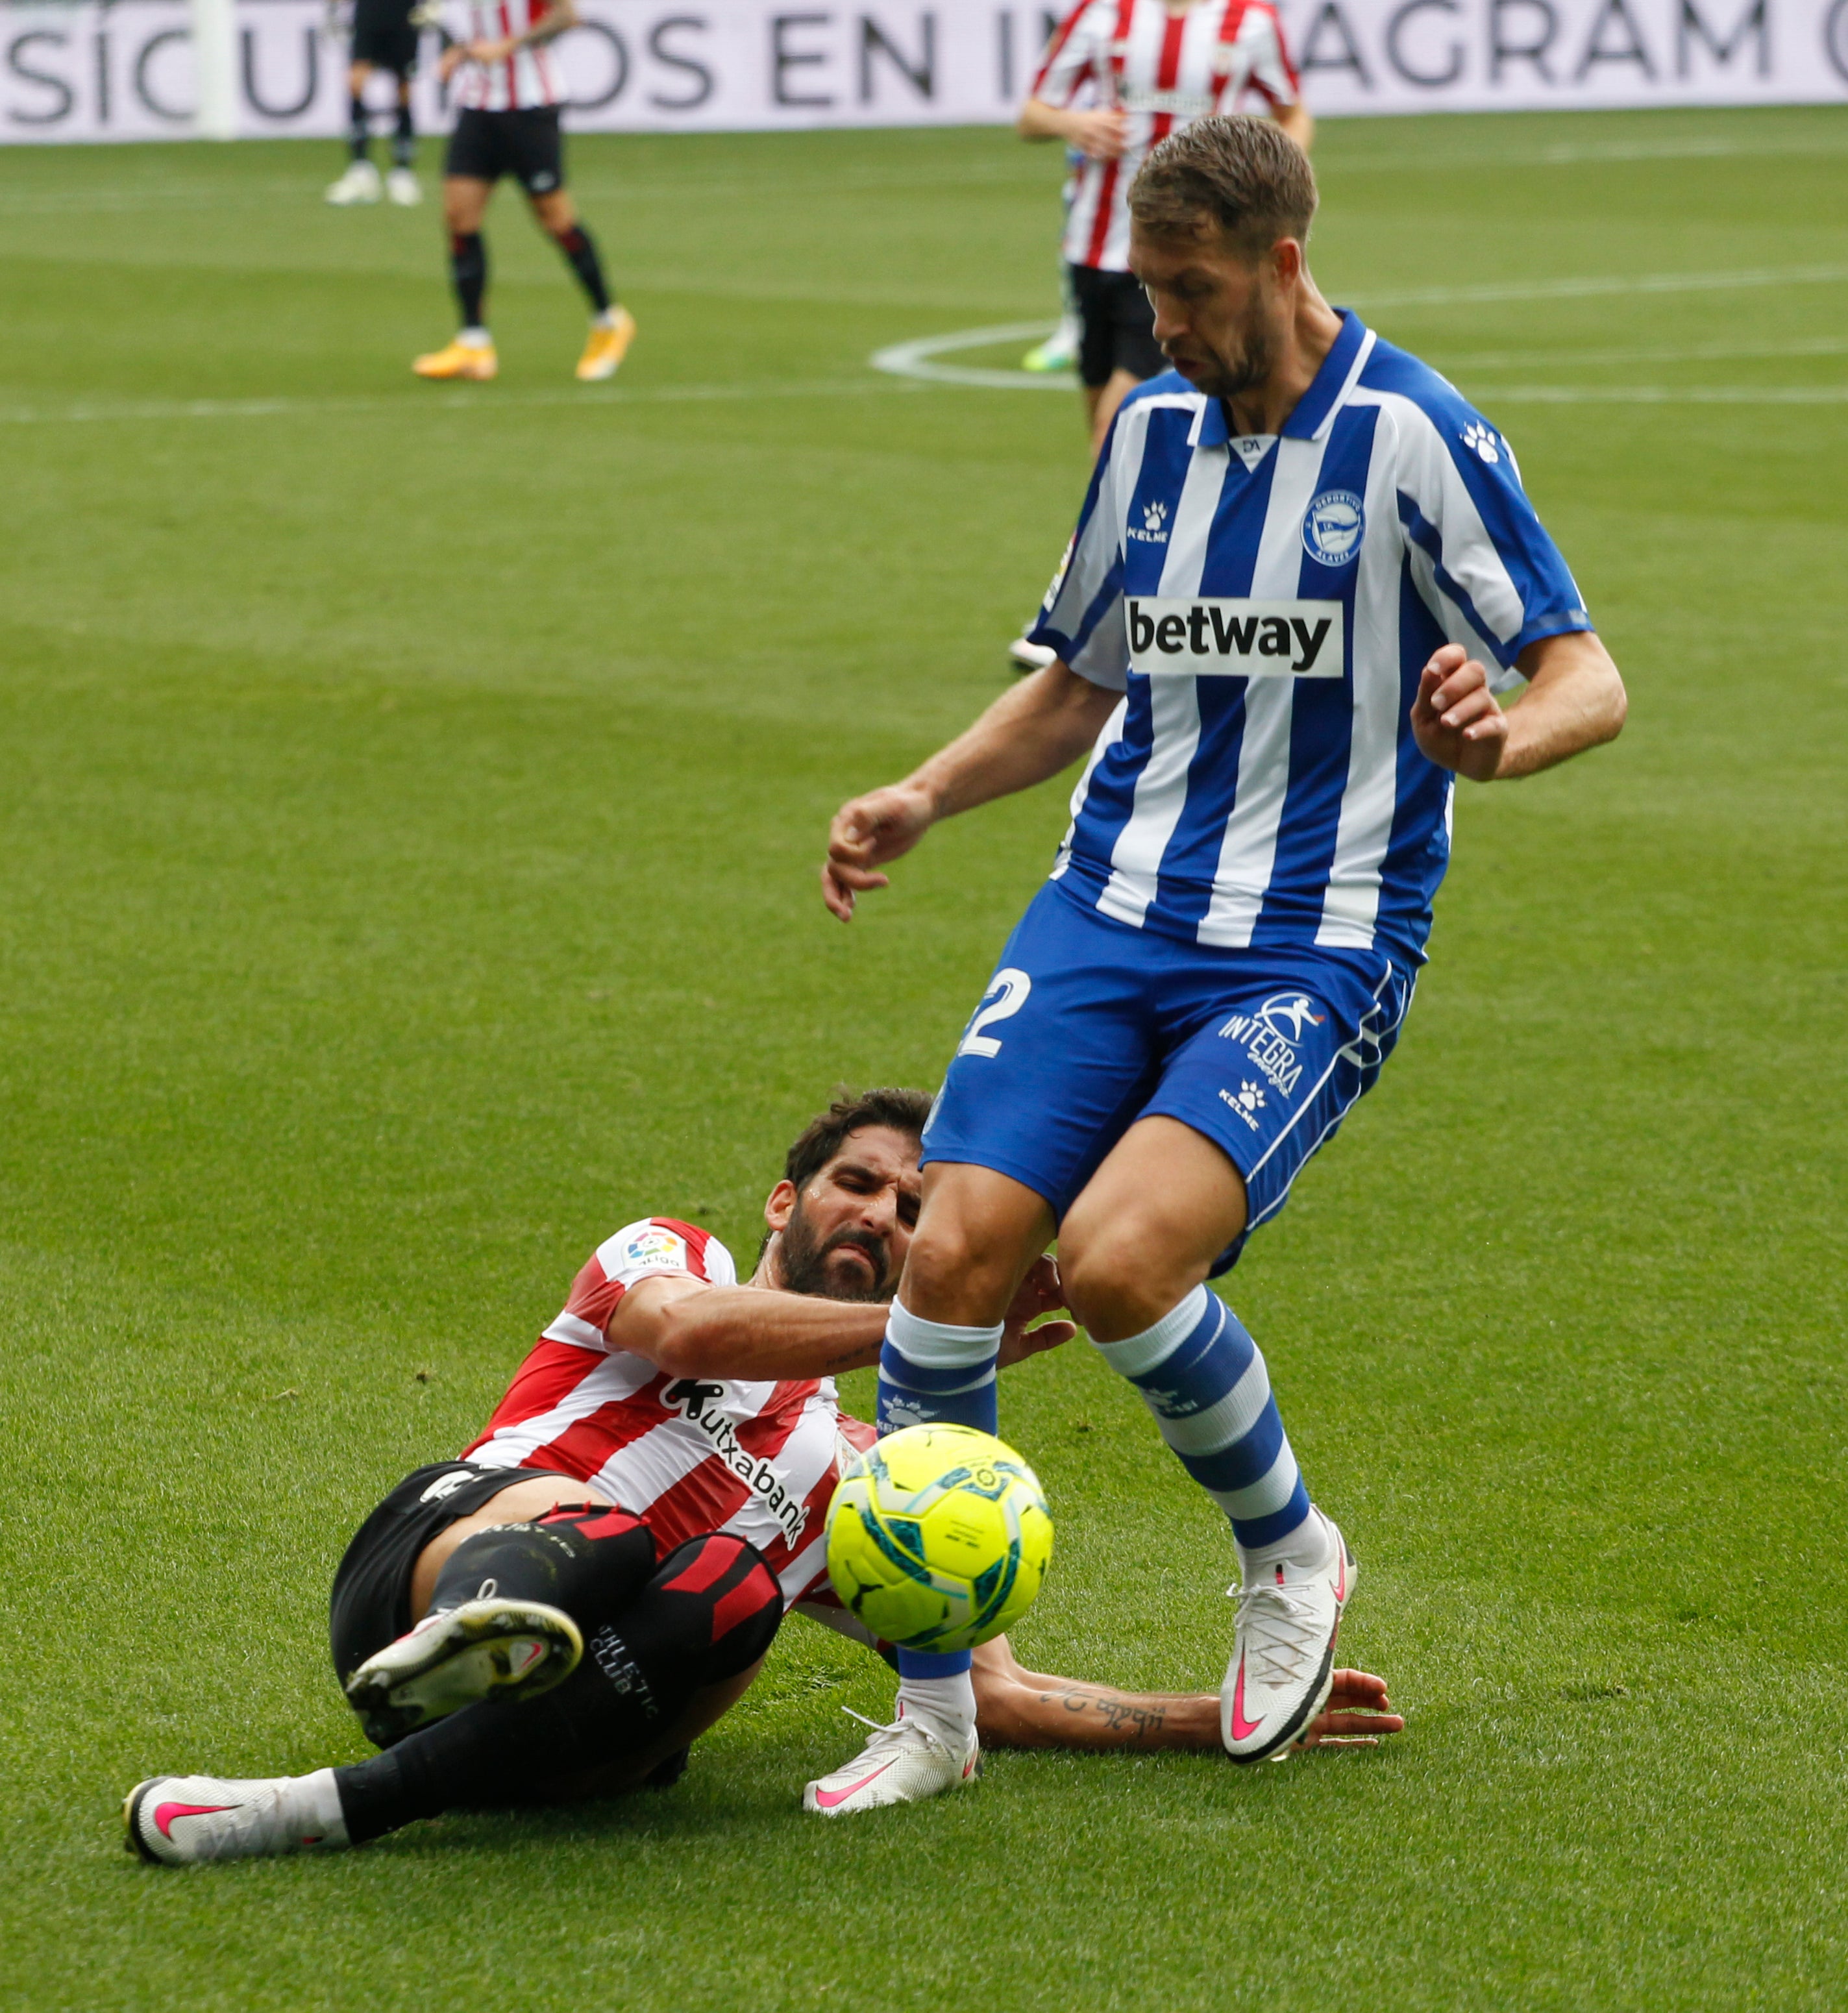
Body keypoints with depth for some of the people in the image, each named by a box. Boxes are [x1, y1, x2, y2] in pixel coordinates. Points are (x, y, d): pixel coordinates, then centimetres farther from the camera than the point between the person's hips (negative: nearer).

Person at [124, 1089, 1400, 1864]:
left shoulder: (869, 1482, 36)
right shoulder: (664, 1252, 25)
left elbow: (993, 1694, 31)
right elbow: (688, 1330, -1)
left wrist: (1219, 1719, 20)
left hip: (614, 1681, 2)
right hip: (453, 1539, -2)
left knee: (730, 1583, -34)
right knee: (595, 1535, -38)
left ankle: (339, 1808, -48)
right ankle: (477, 1635, -76)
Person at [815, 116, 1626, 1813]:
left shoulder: (1417, 439, -7)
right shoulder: (1151, 429, 11)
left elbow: (1590, 681, -9)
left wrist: (1494, 743, -31)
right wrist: (924, 800, 8)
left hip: (1312, 952, -5)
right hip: (1108, 911, 5)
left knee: (1115, 1257, -26)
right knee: (955, 1252, -13)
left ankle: (1291, 1550, 4)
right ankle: (933, 1705, -1)